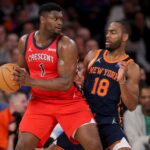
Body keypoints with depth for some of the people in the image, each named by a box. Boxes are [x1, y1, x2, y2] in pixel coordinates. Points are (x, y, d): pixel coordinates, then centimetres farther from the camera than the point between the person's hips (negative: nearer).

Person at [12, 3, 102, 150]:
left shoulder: (66, 45, -17)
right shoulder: (25, 41, -1)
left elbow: (66, 83, -24)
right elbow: (22, 70, 17)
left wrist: (30, 81, -31)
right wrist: (16, 78, -9)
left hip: (69, 102, -3)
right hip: (40, 102, 3)